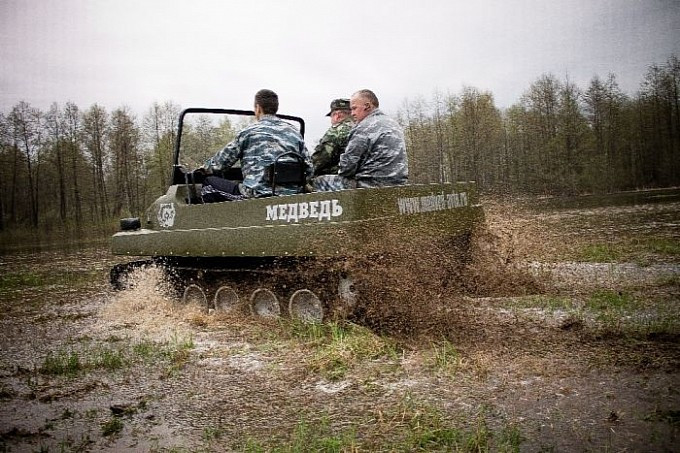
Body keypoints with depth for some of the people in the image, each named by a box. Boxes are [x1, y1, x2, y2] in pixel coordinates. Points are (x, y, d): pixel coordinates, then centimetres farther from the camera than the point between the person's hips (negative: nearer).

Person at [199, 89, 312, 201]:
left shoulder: (248, 132, -1)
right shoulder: (295, 133, 10)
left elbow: (222, 161, 8)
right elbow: (309, 170, 11)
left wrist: (205, 168, 29)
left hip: (257, 195, -5)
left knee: (208, 184, 12)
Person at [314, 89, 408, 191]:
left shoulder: (365, 127, -14)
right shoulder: (394, 124, 15)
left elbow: (347, 165, -16)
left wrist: (341, 171, 8)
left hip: (372, 185, -10)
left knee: (319, 181, 1)